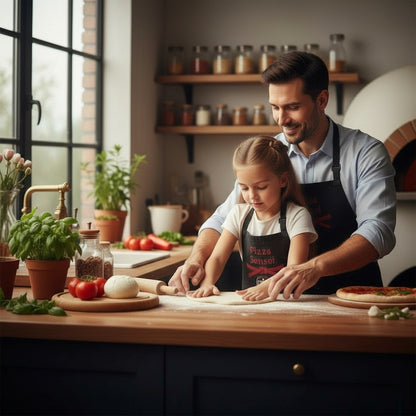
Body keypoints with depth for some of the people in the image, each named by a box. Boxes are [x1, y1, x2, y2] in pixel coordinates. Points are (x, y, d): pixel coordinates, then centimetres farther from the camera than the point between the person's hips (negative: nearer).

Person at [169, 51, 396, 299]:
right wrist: (197, 257, -9)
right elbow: (224, 220, 13)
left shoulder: (367, 152, -6)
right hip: (284, 299, 2)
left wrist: (316, 267, -34)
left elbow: (379, 231, -18)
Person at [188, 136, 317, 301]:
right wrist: (207, 283, -19)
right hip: (247, 300, 3)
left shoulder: (296, 216, -6)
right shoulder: (239, 214, 9)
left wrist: (266, 288, -34)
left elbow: (295, 268, -16)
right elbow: (217, 257, 3)